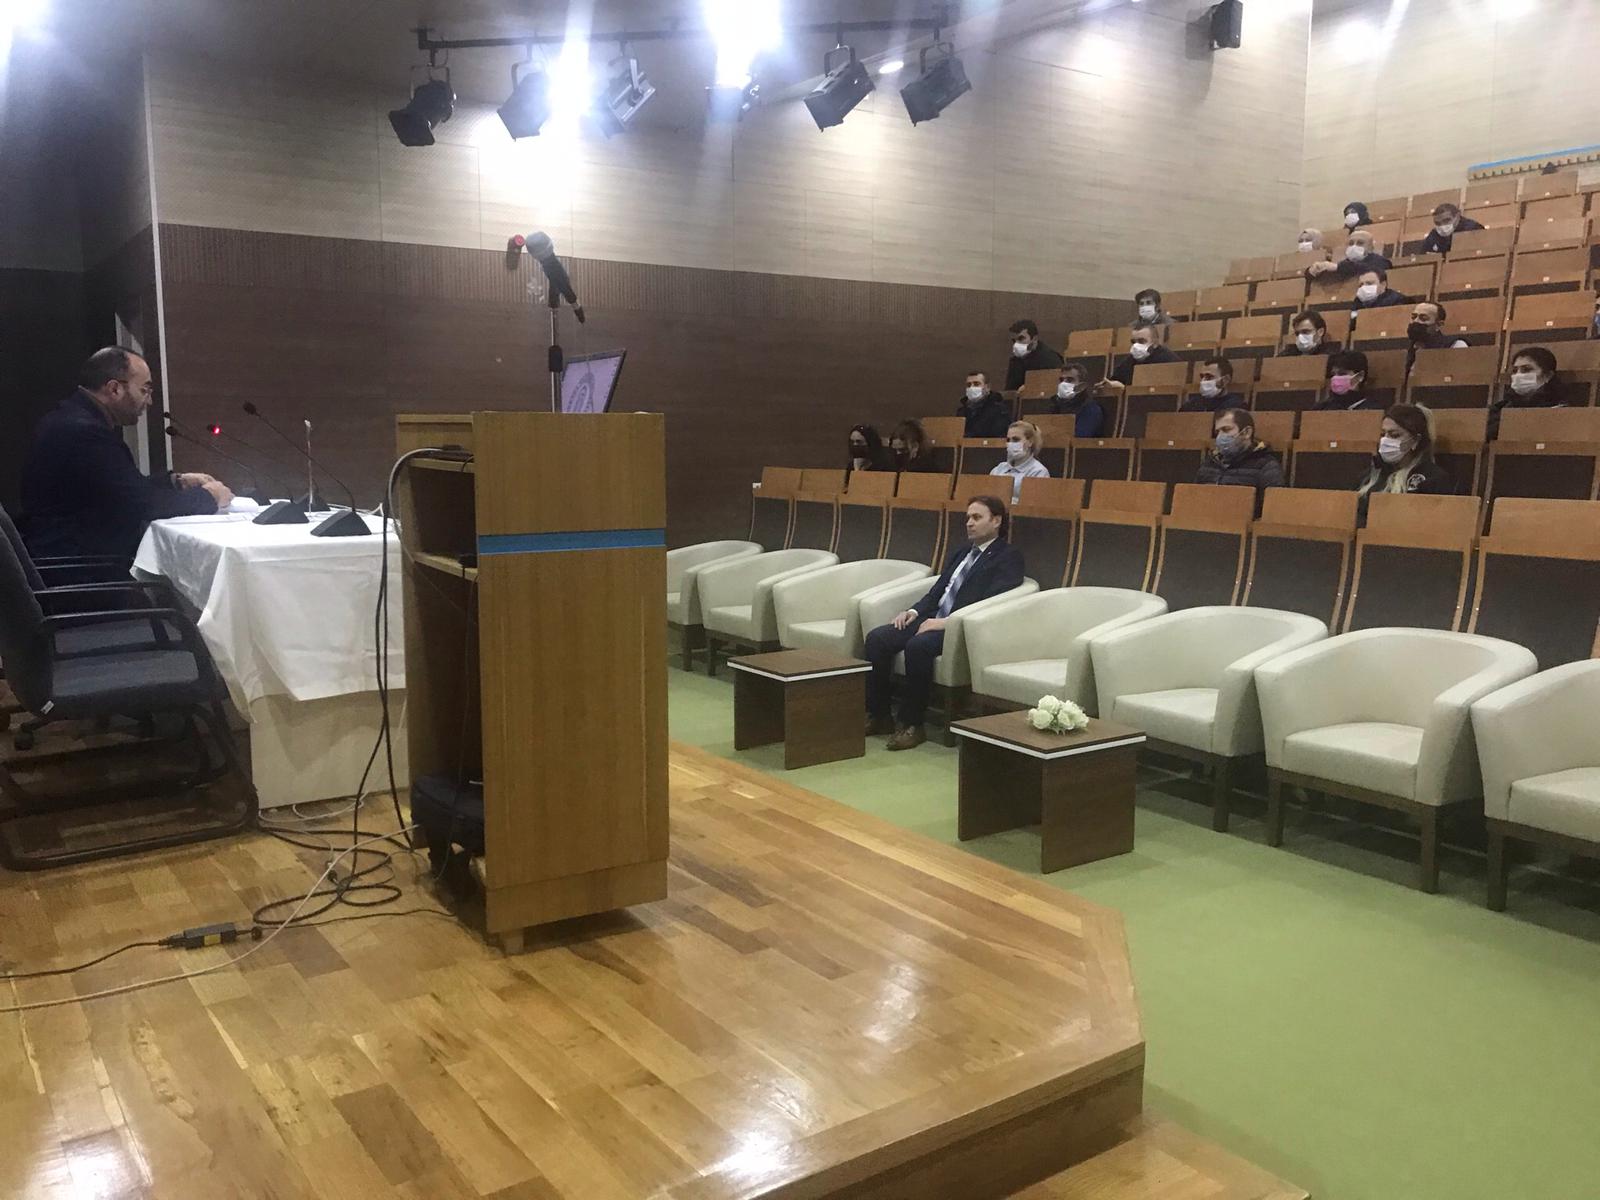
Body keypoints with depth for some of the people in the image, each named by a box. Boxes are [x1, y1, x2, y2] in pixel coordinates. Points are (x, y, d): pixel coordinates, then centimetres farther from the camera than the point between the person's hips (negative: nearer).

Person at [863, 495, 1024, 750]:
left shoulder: (1009, 557, 0)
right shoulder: (961, 552, 25)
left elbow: (991, 604, -13)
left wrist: (947, 622, -20)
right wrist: (915, 611, 3)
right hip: (933, 618, 8)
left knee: (918, 646, -35)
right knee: (877, 638, -14)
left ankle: (910, 724, -22)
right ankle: (878, 715, -7)